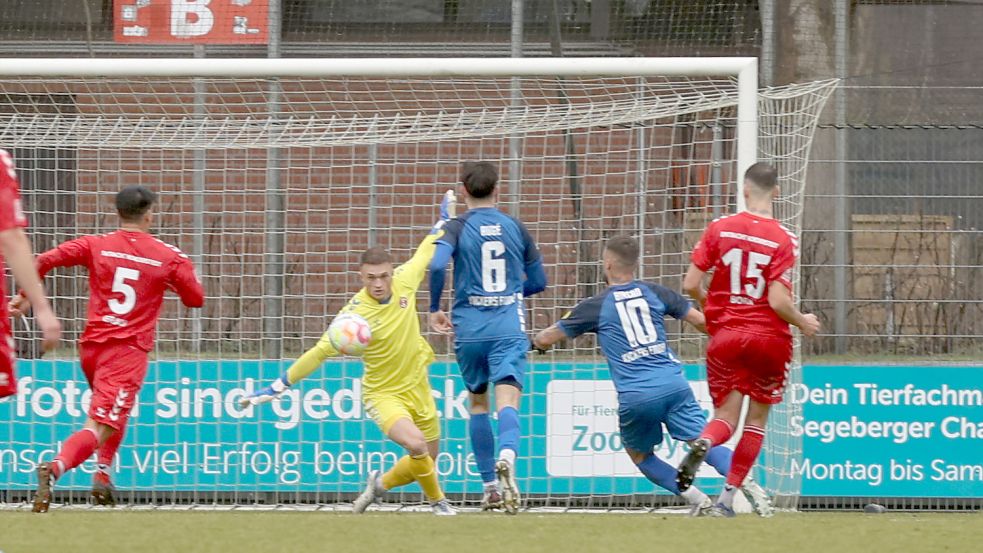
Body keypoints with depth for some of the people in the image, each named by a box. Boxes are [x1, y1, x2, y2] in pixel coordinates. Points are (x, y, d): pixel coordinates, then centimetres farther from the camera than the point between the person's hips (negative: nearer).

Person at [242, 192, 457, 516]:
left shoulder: (404, 282, -12)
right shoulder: (355, 316, -24)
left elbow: (424, 255, 11)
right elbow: (319, 353, -21)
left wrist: (443, 222, 18)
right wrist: (277, 388, -23)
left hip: (417, 387, 6)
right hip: (382, 392, -6)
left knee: (427, 461, 12)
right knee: (415, 444, -28)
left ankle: (381, 484, 39)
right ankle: (438, 501, -2)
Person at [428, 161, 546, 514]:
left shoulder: (456, 228, 0)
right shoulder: (516, 228, 8)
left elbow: (437, 264, -19)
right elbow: (538, 282, 15)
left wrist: (434, 309, -5)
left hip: (469, 326, 0)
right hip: (509, 326, 0)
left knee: (477, 403, 17)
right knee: (507, 401, -12)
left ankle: (490, 485, 19)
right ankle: (507, 456, -43)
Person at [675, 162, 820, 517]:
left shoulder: (719, 228, -3)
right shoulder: (783, 239, -11)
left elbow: (690, 285, -4)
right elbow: (778, 301, -16)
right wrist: (802, 322, 3)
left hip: (725, 335, 2)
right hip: (769, 337, -2)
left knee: (726, 415, 10)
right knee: (757, 419, 14)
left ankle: (703, 442, -26)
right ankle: (727, 498, 9)